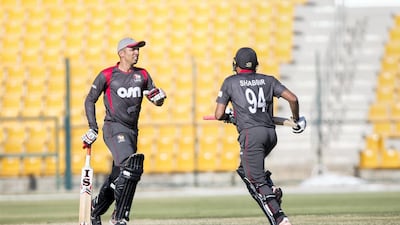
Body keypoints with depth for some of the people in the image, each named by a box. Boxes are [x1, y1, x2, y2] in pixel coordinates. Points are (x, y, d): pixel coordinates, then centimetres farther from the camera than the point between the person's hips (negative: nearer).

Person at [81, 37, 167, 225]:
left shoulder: (142, 75, 12)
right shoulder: (107, 75, -2)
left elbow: (157, 102, 13)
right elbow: (90, 100, 4)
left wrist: (159, 97, -11)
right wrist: (93, 128, -3)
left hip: (132, 131, 6)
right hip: (114, 128, -6)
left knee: (118, 178, 10)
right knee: (131, 167, -25)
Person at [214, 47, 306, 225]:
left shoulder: (230, 82, 8)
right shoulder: (268, 80, 14)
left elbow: (219, 115, 5)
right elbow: (293, 99, 5)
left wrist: (228, 117, 28)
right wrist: (296, 120, 21)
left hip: (251, 133, -5)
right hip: (271, 134, 5)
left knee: (257, 183, -6)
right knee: (246, 169, 27)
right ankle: (272, 190, 4)